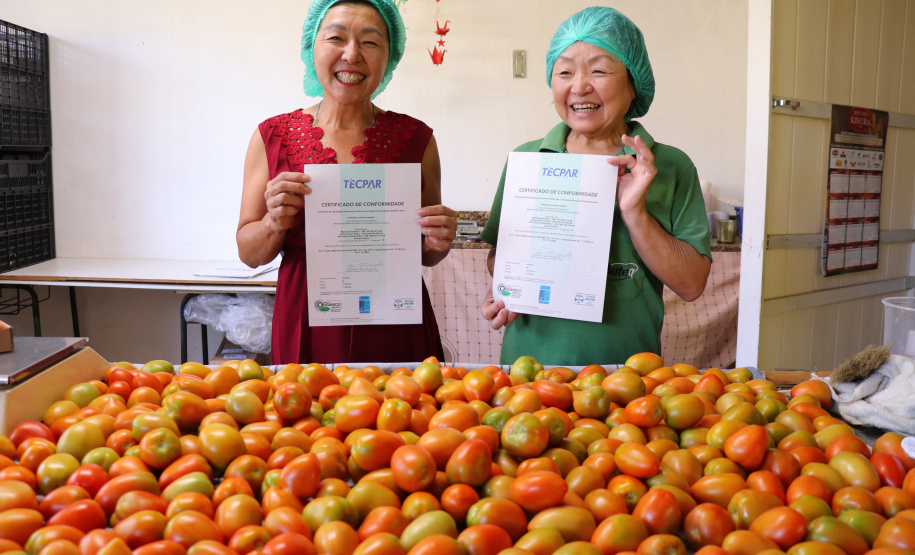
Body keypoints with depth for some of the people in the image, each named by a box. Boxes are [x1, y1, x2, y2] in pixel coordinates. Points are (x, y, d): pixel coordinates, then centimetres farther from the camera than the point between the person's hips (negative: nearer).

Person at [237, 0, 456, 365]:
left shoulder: (415, 138, 1)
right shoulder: (272, 137, 1)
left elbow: (425, 257, 10)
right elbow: (249, 254, 4)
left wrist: (437, 243, -11)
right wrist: (275, 223, -15)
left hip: (396, 333, 0)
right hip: (305, 332, 0)